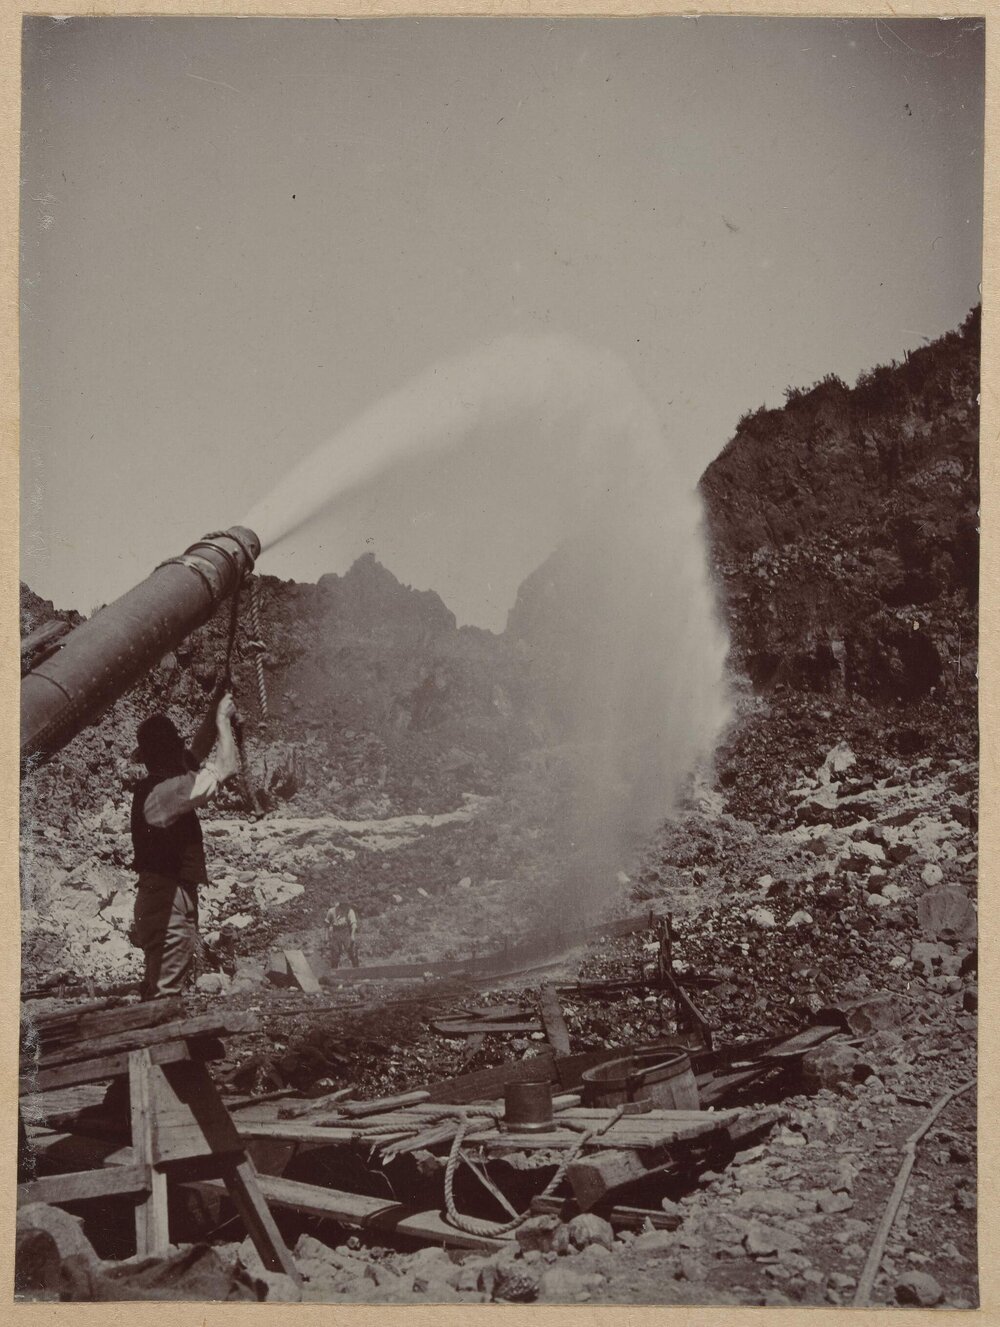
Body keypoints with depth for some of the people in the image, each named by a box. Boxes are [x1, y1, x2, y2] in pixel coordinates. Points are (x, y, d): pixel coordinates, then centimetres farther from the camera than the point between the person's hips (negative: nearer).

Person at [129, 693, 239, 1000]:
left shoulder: (157, 786, 11)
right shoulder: (165, 791, -18)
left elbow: (196, 754, 25)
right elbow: (226, 767, -21)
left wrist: (214, 718, 16)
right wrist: (223, 719, -8)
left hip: (163, 901, 10)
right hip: (169, 904, -10)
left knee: (159, 994, 15)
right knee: (164, 995, -10)